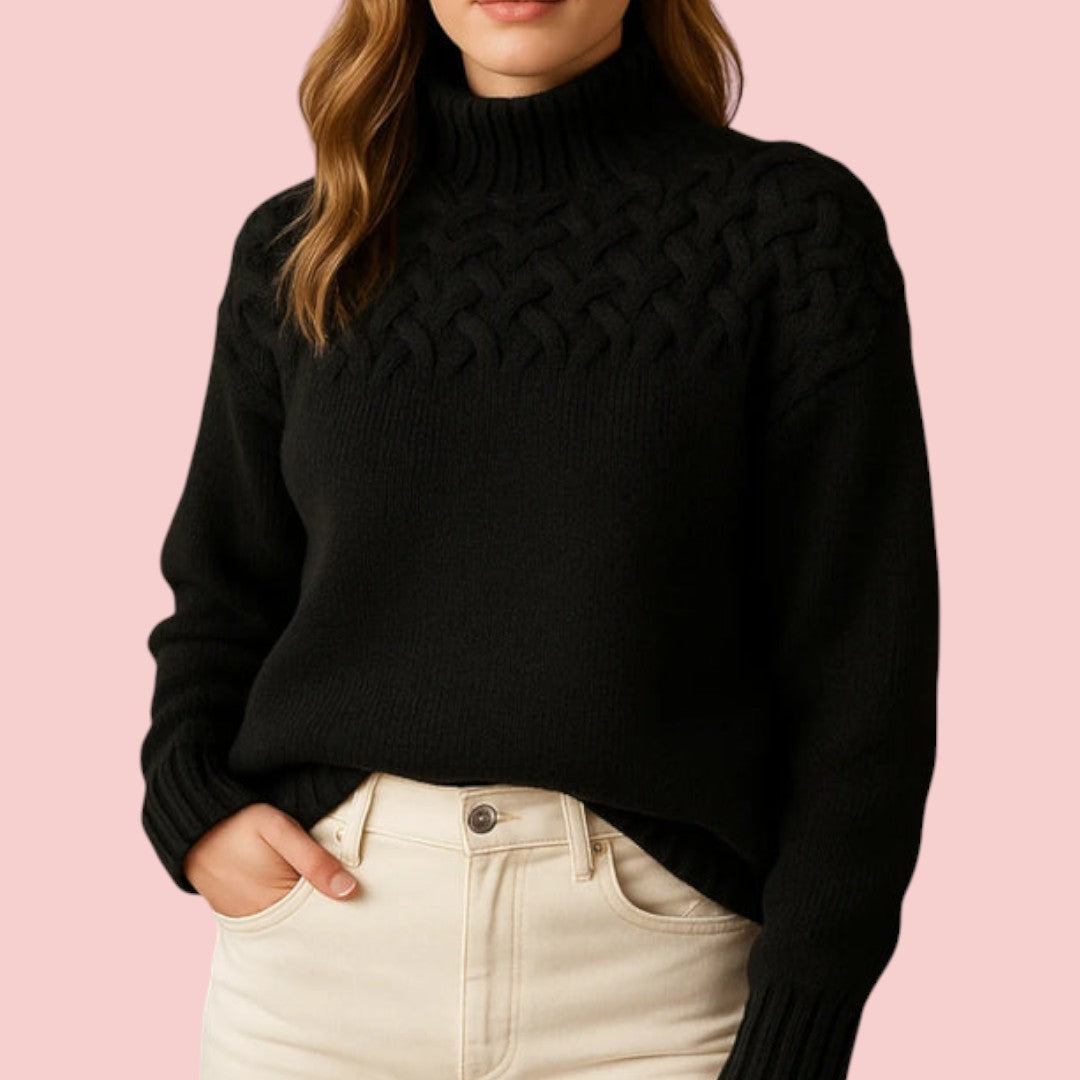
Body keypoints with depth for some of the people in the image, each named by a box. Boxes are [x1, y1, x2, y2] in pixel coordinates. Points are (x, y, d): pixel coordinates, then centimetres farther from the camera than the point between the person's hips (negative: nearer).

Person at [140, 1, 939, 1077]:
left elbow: (862, 669, -5)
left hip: (650, 945, -2)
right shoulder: (295, 247, 7)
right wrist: (190, 807, -3)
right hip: (320, 935, 3)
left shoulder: (792, 223, -3)